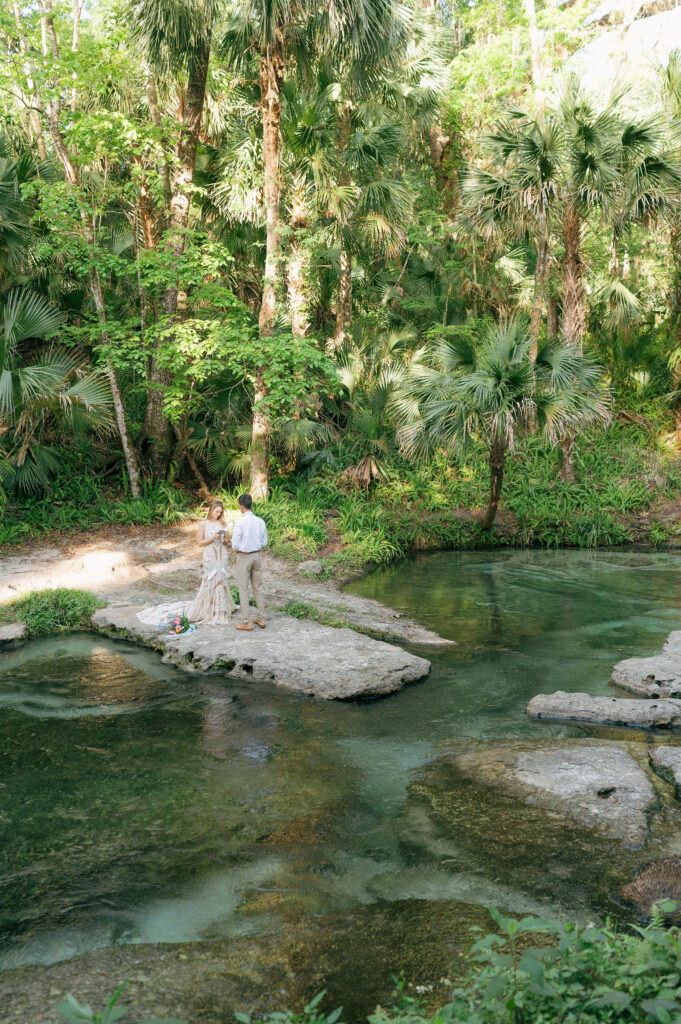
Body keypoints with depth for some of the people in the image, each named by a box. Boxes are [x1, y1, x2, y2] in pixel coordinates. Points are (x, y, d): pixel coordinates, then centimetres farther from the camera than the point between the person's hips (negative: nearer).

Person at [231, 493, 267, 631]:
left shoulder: (240, 523, -18)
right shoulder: (261, 522, -2)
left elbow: (235, 545, -15)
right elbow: (264, 542, 6)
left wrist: (238, 549, 5)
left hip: (243, 557, -5)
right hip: (256, 555, 5)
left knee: (243, 590, 3)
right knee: (257, 588, 16)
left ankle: (245, 622, 6)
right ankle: (261, 618, 21)